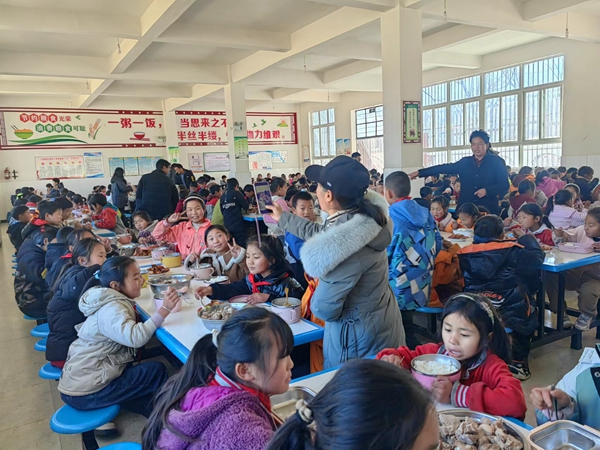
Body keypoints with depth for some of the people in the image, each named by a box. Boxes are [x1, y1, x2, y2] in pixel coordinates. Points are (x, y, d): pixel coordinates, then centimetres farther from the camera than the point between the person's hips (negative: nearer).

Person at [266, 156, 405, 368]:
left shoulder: (345, 245, -36)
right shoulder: (360, 217, -10)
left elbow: (323, 309, -25)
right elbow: (320, 233, 11)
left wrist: (322, 286, -3)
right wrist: (282, 218, 24)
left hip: (360, 339, -8)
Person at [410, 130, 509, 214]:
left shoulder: (497, 162, 2)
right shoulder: (465, 162, 11)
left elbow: (504, 185, -1)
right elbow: (444, 168, 8)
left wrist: (487, 190, -18)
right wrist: (419, 172, 3)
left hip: (488, 210, -3)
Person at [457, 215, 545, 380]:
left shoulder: (464, 254, -4)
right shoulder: (512, 251, -10)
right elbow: (538, 258, 1)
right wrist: (528, 239, 20)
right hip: (510, 314, -3)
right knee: (529, 315, 31)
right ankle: (517, 362, 28)